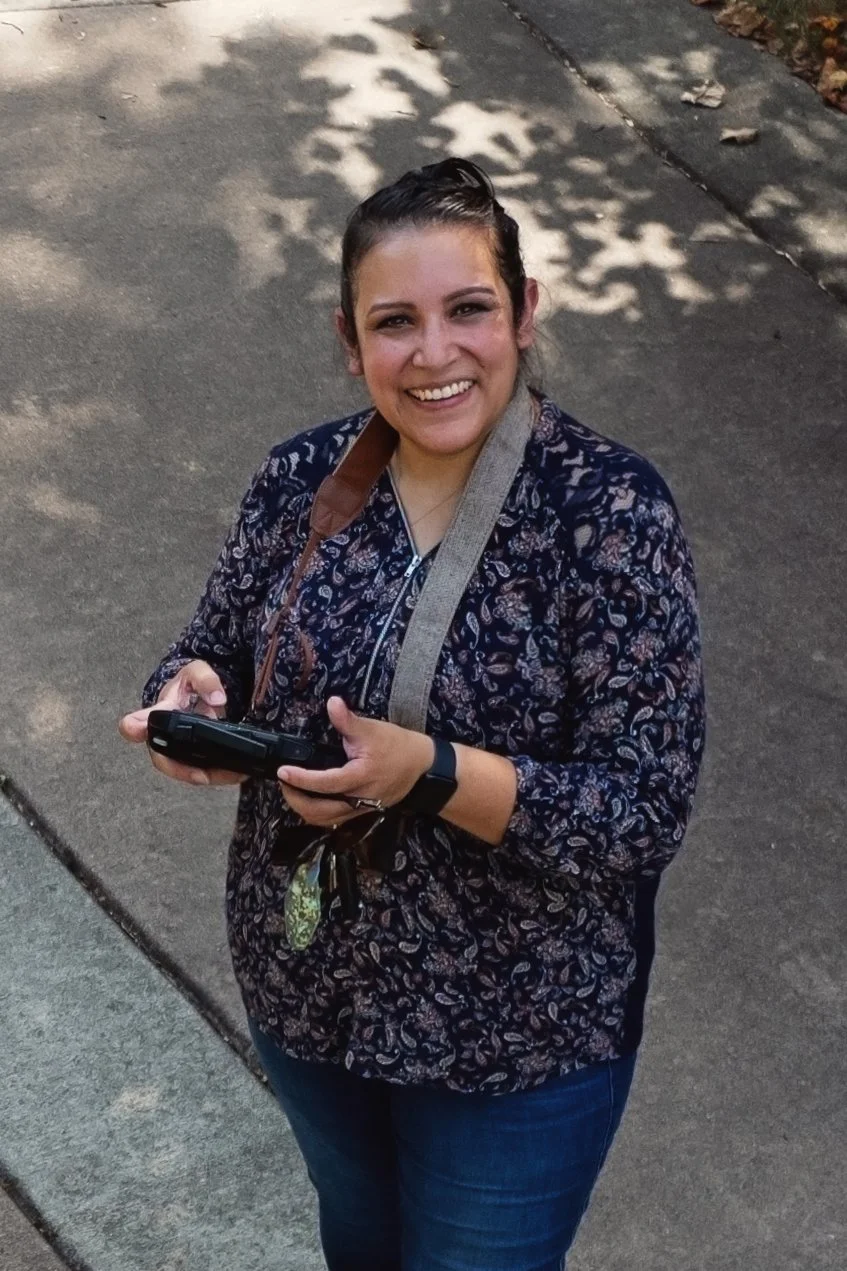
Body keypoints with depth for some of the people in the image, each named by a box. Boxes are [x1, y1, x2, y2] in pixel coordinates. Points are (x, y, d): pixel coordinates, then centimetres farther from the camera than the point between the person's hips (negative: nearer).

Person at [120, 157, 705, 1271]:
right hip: (304, 986, 5)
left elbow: (645, 814, -22)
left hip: (518, 1030, -4)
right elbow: (218, 656, 3)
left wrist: (430, 773, -35)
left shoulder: (609, 511, -22)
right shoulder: (302, 478, -9)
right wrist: (194, 700, -20)